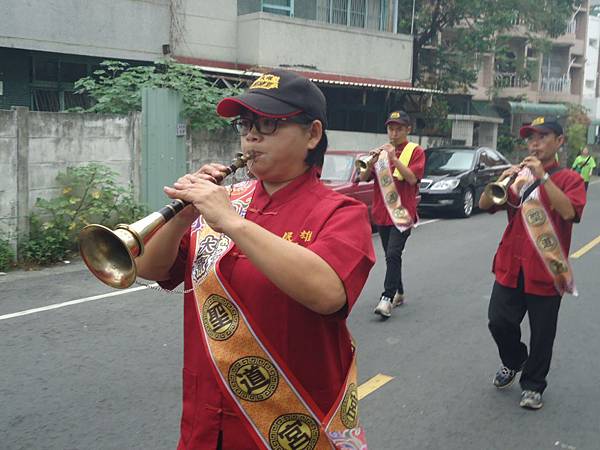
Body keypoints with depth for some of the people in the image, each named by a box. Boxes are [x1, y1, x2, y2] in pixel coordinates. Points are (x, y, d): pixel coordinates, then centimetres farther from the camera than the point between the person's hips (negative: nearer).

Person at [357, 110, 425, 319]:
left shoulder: (415, 151, -2)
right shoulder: (382, 150, 12)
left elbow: (412, 178, -16)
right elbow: (364, 178, 5)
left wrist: (394, 158, -23)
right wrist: (371, 162, -14)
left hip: (402, 212, -6)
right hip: (382, 213, 6)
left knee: (393, 254, -16)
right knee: (390, 256, 14)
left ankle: (387, 298, -18)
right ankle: (398, 293, 27)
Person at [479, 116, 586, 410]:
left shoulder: (569, 179, -1)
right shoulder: (518, 175, 10)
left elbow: (569, 212, -20)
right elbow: (484, 204, 3)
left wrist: (543, 176, -22)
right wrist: (502, 180, -14)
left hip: (546, 270, -3)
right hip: (511, 266, 3)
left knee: (542, 333, 6)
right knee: (499, 321, 1)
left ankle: (533, 385, 24)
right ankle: (513, 362, 30)